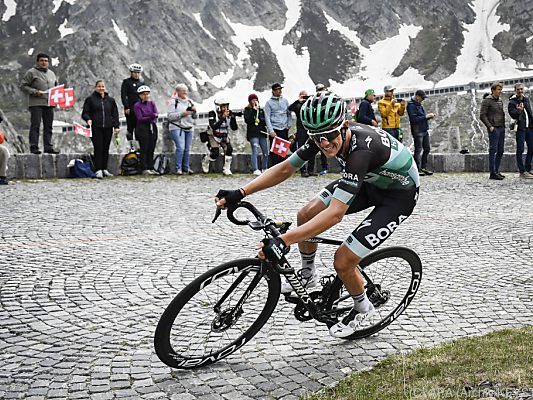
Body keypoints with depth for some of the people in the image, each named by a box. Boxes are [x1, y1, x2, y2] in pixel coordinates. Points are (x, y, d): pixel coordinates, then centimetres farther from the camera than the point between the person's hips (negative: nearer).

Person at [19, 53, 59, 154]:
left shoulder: (51, 73, 19)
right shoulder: (31, 72, 0)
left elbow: (56, 87, 29)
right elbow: (23, 86, -4)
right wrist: (35, 92, -15)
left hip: (49, 104, 6)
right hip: (36, 103, -6)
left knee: (48, 126, 6)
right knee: (35, 125, -7)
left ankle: (48, 147, 10)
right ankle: (34, 147, -5)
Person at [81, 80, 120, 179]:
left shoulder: (110, 100, 16)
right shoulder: (90, 99, 7)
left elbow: (115, 114, 15)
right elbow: (85, 113, 5)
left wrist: (116, 126, 5)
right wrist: (88, 119, -16)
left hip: (108, 128, 3)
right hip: (95, 128, -3)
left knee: (106, 149, 6)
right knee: (98, 148, -9)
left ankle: (104, 169, 14)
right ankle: (98, 170, -9)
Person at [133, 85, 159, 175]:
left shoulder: (152, 103, 12)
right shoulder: (137, 105, -1)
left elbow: (156, 113, -3)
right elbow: (140, 118, -11)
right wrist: (151, 117, -19)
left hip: (153, 128, 4)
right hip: (143, 129, -4)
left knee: (151, 150, 5)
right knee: (144, 150, -6)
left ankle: (151, 168, 9)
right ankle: (144, 169, -4)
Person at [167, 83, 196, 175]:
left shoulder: (189, 101, 19)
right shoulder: (173, 101, 0)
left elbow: (194, 117, 21)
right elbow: (169, 116, -9)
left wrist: (194, 111, -1)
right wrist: (181, 114, -17)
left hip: (189, 128, 6)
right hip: (177, 128, -5)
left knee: (187, 149, 3)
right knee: (180, 147, -17)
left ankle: (186, 167, 13)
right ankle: (178, 168, -9)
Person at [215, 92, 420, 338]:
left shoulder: (361, 150, -40)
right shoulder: (323, 136, -18)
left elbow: (335, 214, -46)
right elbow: (285, 168, -10)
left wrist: (283, 241, -51)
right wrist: (240, 193, -18)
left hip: (399, 194, -7)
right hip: (370, 180, 7)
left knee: (342, 261, -13)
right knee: (306, 215, -5)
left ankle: (362, 308, 18)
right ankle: (307, 276, 20)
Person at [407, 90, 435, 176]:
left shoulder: (419, 104, 17)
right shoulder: (411, 105, -11)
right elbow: (414, 119, -21)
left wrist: (429, 117, 4)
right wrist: (426, 117, -18)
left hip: (424, 130, 9)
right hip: (417, 131, -9)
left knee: (427, 149, 11)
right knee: (418, 150, -5)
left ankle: (424, 167, 19)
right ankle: (418, 169, 0)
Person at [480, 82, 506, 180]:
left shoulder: (500, 100, 17)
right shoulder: (487, 100, -6)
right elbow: (482, 115, -11)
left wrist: (504, 125, 13)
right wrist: (490, 126, -16)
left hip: (502, 128, 8)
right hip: (494, 129, -8)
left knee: (500, 151, 9)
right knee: (493, 150, -6)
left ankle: (496, 171, 17)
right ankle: (492, 173, -4)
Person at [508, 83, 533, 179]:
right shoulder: (512, 102, -5)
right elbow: (513, 115, -16)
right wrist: (518, 111, -37)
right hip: (520, 128, -7)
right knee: (520, 150, -5)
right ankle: (522, 171, -3)